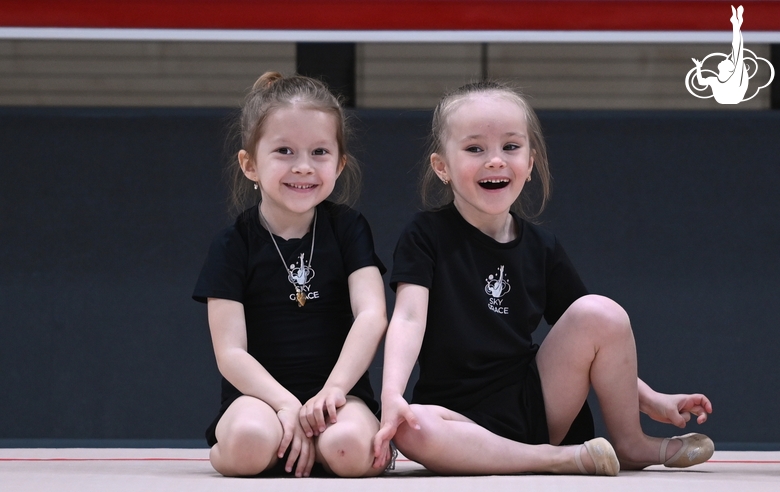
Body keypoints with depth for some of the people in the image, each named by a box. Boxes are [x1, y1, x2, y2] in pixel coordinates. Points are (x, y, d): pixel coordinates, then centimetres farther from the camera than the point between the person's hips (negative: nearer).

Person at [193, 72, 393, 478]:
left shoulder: (347, 229, 7)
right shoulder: (233, 246, 2)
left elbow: (372, 315, -6)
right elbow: (230, 353, -6)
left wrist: (333, 390, -21)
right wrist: (287, 406, -22)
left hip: (339, 393, 1)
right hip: (261, 395, -1)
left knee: (349, 448, -35)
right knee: (249, 440, -37)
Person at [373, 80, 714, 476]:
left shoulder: (540, 248, 8)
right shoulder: (426, 236, -2)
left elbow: (599, 335, 13)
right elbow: (409, 316, -16)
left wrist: (651, 400, 3)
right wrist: (392, 395, -32)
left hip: (538, 405, 4)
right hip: (462, 420, -3)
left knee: (599, 310, -17)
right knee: (411, 431, -38)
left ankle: (630, 444, 1)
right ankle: (558, 459, -27)